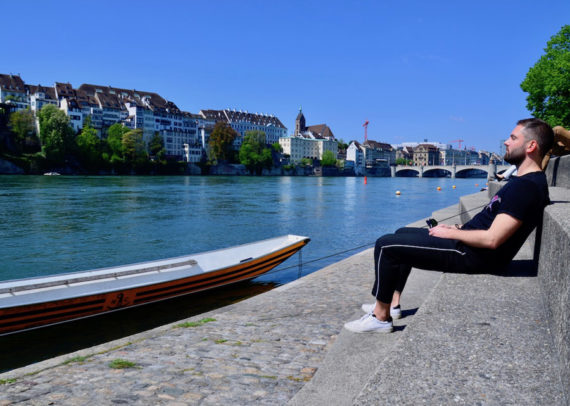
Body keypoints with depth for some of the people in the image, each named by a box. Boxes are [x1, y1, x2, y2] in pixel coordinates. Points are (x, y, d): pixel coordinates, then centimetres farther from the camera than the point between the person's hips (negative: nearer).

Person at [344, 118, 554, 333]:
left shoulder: (526, 186, -22)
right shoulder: (526, 181, 12)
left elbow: (492, 239, -27)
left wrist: (451, 233, -13)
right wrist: (457, 228, 9)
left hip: (473, 256, -11)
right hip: (466, 243, 11)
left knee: (386, 245, -10)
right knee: (403, 233, 24)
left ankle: (380, 318, 1)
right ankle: (393, 303, 24)